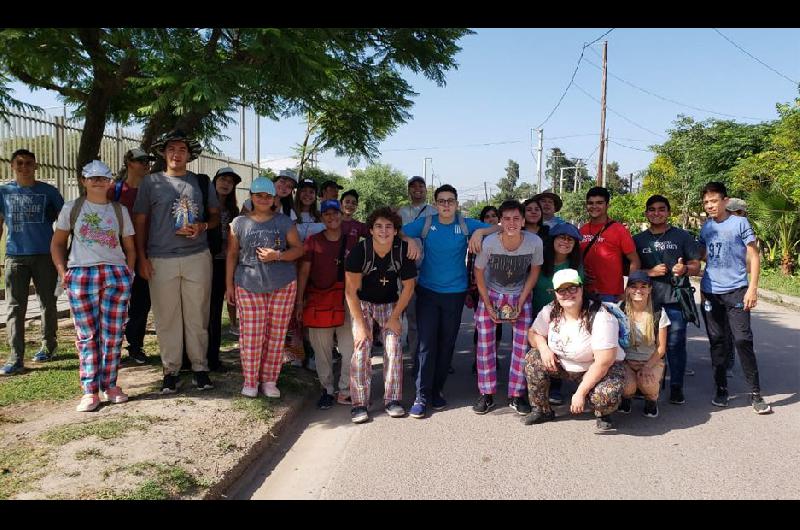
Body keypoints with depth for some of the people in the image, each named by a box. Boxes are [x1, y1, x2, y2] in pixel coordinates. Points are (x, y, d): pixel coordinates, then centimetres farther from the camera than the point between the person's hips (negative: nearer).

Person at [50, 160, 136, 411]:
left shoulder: (120, 211, 13)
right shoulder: (71, 208, 9)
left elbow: (130, 247, 16)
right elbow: (57, 243, 11)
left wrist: (128, 273, 4)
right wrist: (63, 272, -1)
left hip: (116, 273, 1)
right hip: (80, 275, -1)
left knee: (113, 335, 1)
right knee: (87, 335, 0)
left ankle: (110, 385, 14)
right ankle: (90, 391, 6)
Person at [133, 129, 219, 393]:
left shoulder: (202, 182, 11)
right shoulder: (151, 182, 7)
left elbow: (215, 215, 16)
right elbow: (140, 221, 8)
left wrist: (202, 226, -7)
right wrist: (142, 258, 1)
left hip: (197, 257, 1)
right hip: (160, 260, -1)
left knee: (197, 316, 5)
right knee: (167, 318, 3)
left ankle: (199, 367, 16)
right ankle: (170, 370, 15)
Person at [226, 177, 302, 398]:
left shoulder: (284, 222, 6)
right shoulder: (239, 223, 7)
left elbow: (298, 248, 6)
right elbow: (232, 254, 9)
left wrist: (278, 256, -12)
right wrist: (229, 284, 6)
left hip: (283, 286, 1)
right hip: (249, 286, 0)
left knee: (276, 334, 3)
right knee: (251, 335, -4)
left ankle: (269, 380, 16)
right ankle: (250, 381, 11)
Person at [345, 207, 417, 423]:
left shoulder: (403, 251, -17)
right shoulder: (359, 251, -22)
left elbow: (408, 286, -6)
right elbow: (351, 290, -18)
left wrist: (394, 318, -5)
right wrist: (360, 324, -19)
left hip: (391, 304, 2)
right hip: (363, 303, -1)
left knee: (394, 349, -8)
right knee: (361, 349, -13)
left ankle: (392, 400, 3)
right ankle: (359, 404, -7)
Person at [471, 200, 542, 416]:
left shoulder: (535, 242, -21)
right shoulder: (489, 242, -24)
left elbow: (534, 271, -5)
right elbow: (479, 272, -9)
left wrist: (520, 303, -8)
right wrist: (488, 306, -10)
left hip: (520, 295, 1)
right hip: (491, 293, -1)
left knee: (522, 342, -5)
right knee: (485, 342, -5)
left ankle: (517, 395, 9)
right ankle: (486, 395, 8)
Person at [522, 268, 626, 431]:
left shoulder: (601, 318, -27)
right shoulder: (550, 311, -9)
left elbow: (603, 362, -29)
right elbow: (533, 333, 3)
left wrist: (581, 392, -27)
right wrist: (543, 348, -21)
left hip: (601, 369, -5)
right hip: (563, 366, 6)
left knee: (606, 396, -34)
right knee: (533, 358, -13)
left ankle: (603, 414, 6)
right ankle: (542, 410, 5)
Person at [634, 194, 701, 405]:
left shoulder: (682, 236, 10)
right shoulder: (638, 239, 13)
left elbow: (696, 266, 7)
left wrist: (685, 269, -16)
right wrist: (650, 272, -7)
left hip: (676, 298, -1)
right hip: (647, 298, 2)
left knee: (676, 343, -2)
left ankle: (676, 387, 7)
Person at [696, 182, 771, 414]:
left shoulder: (740, 223, -2)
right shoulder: (706, 227, 10)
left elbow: (754, 256, -3)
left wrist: (752, 288, -11)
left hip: (736, 290, -4)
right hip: (710, 291, 4)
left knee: (743, 340, -7)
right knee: (717, 341, 9)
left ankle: (755, 392, 3)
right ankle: (721, 388, 19)